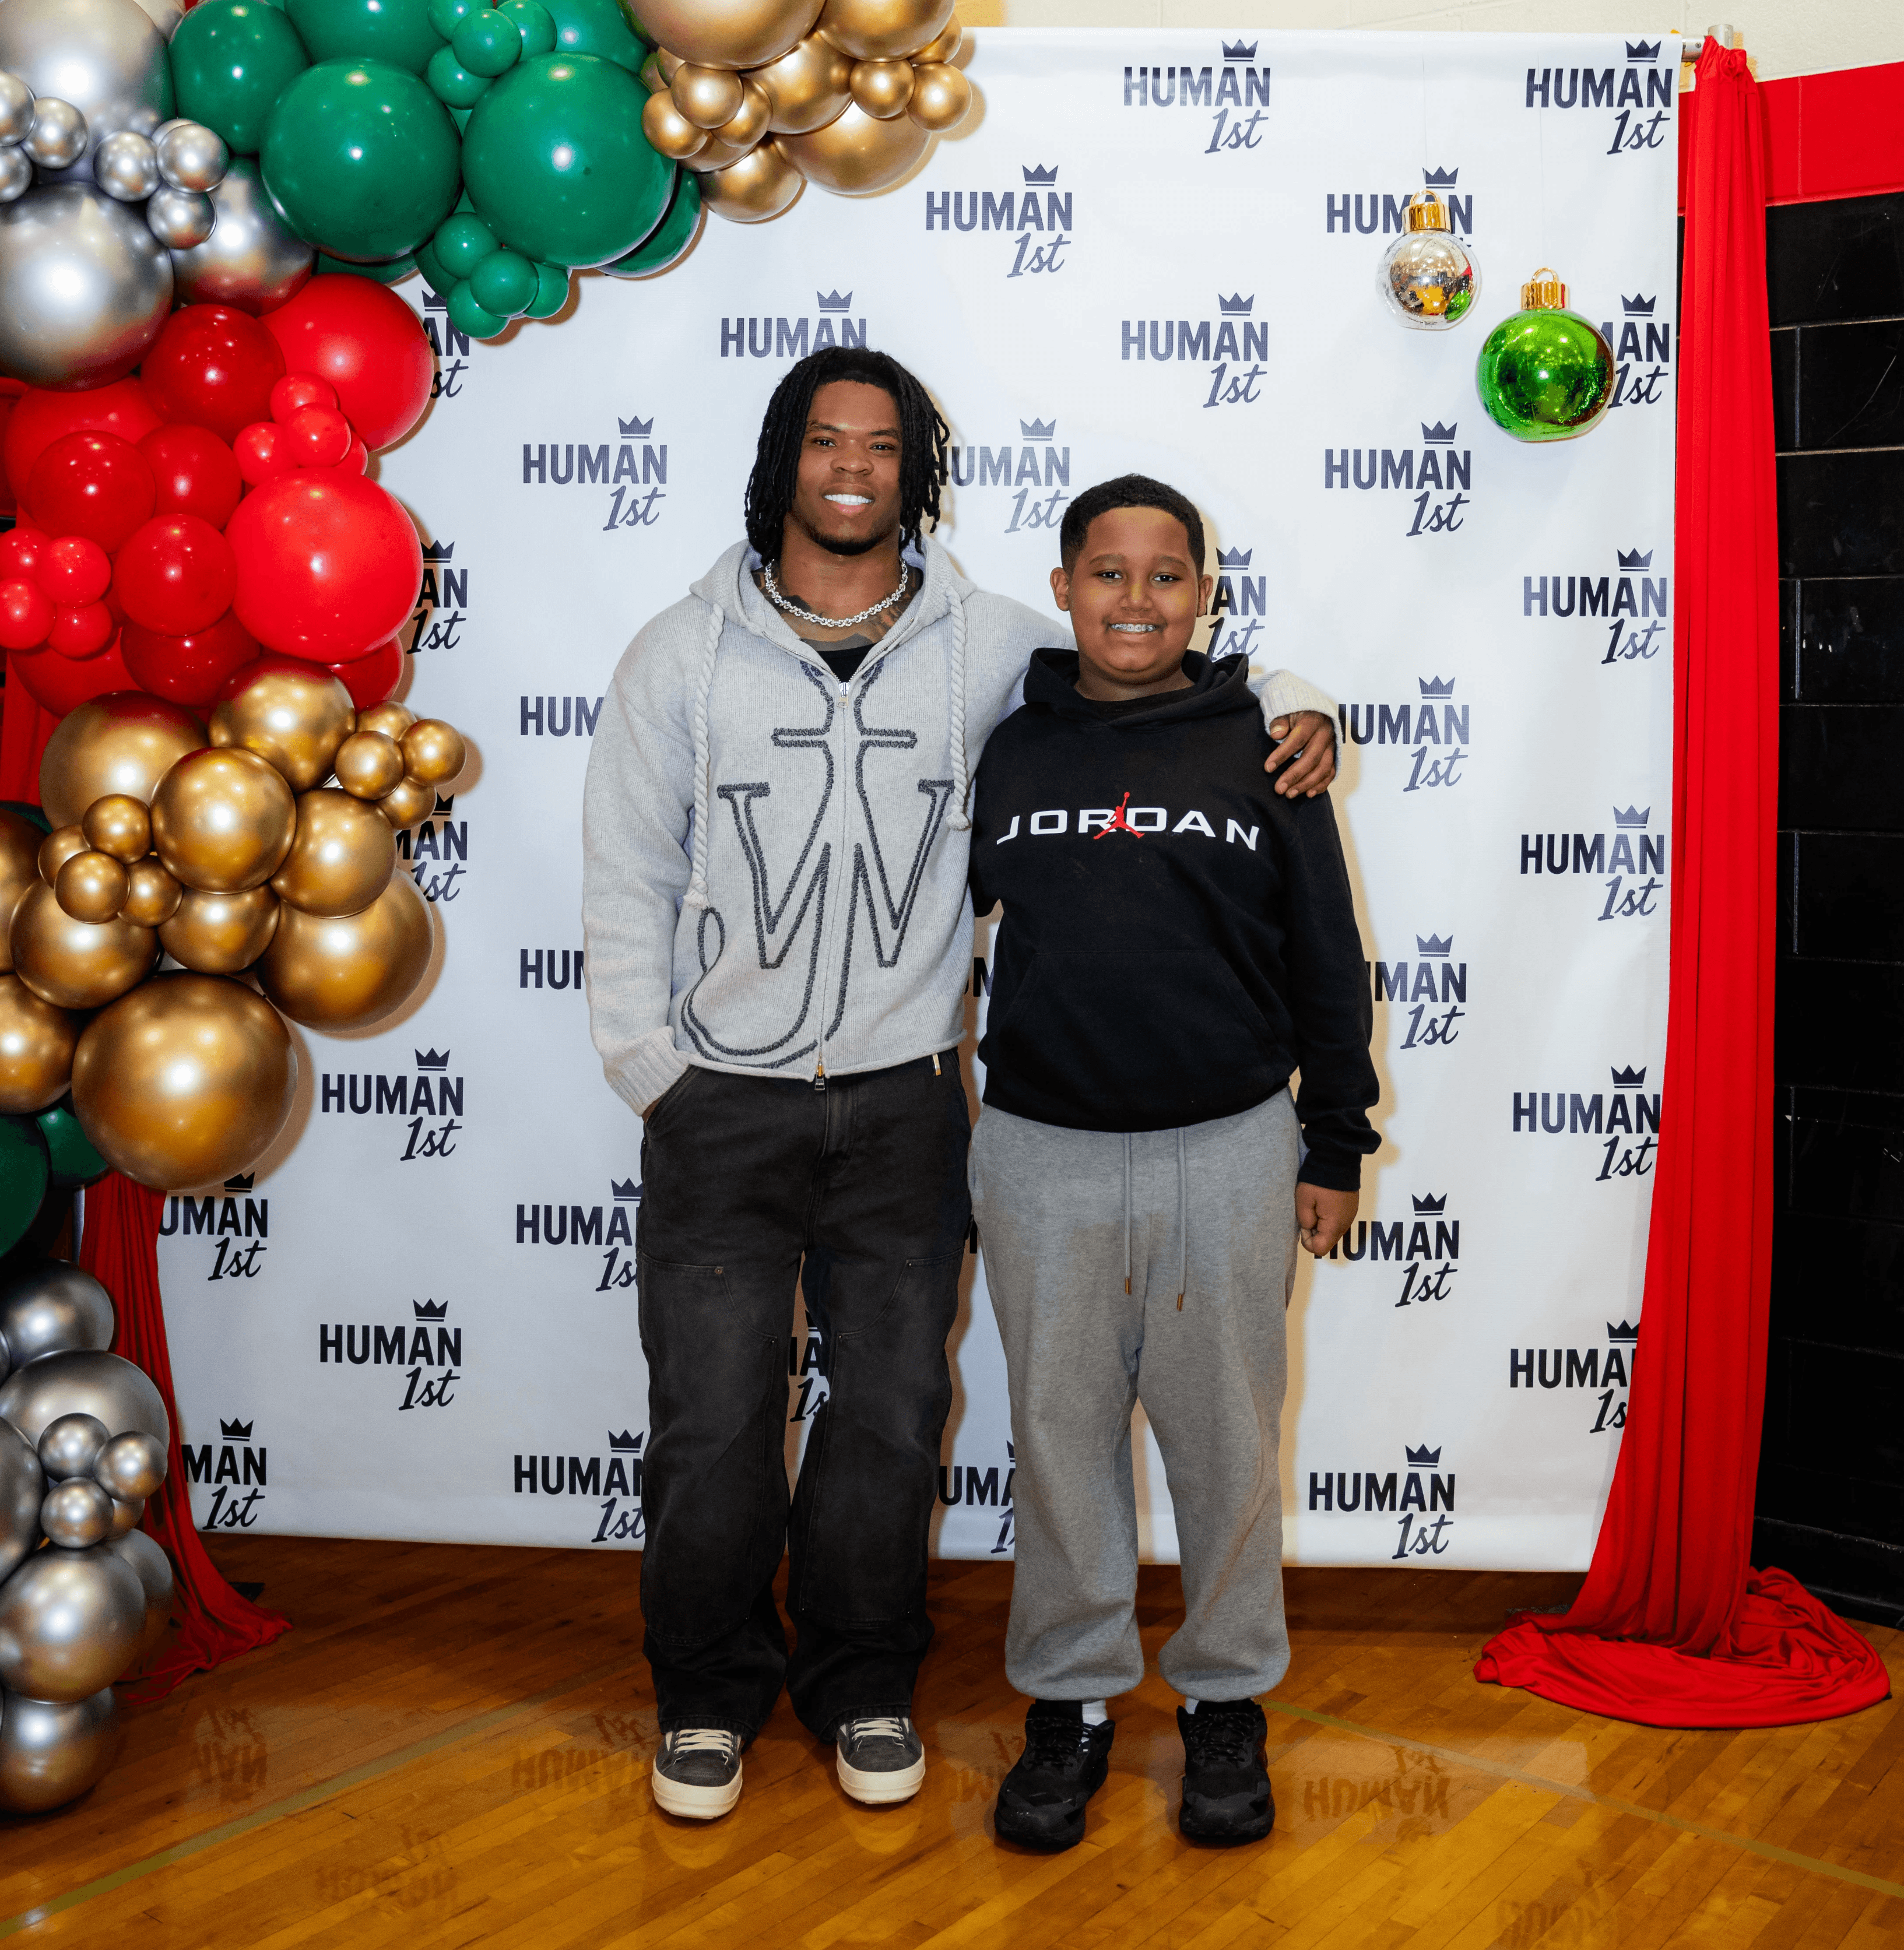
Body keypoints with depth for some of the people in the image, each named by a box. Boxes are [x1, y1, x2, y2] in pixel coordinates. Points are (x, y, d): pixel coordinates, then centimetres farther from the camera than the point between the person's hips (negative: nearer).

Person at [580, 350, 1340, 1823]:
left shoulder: (986, 645, 2)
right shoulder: (685, 654, 1)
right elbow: (628, 880, 3)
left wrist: (1297, 708, -6)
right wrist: (650, 1069, -2)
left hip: (905, 1103, 1)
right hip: (723, 1105, -1)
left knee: (893, 1410, 10)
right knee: (713, 1417, 4)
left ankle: (864, 1682, 32)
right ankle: (711, 1693, 28)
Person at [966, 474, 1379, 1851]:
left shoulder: (1261, 749, 1)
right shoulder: (1004, 751, 4)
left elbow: (1329, 962, 5)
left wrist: (1337, 1145, 5)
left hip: (1229, 1154, -1)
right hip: (1044, 1156, 1)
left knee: (1227, 1438, 9)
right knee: (1060, 1435, 11)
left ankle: (1227, 1699, 29)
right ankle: (1072, 1698, 28)